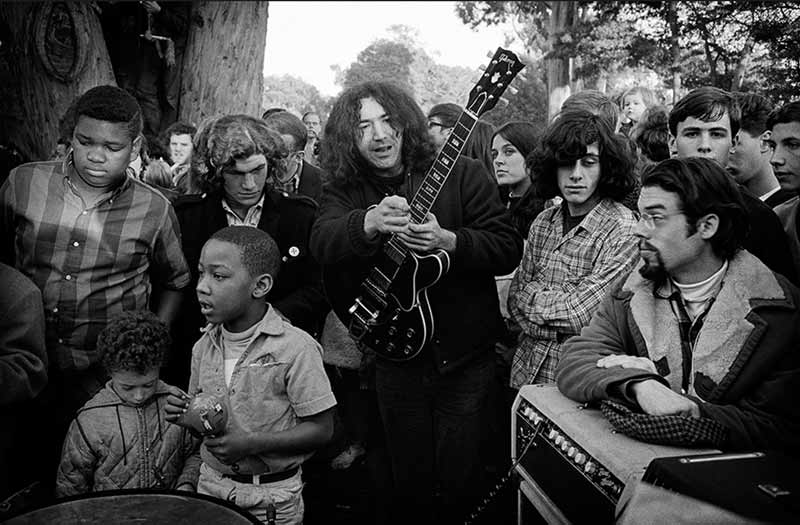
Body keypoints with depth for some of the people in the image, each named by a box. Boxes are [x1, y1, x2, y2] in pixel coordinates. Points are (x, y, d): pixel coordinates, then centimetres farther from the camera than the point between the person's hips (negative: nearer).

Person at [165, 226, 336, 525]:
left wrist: (251, 443, -24)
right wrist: (185, 413, -10)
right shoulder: (205, 346, -1)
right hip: (211, 484, 5)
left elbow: (321, 429, -17)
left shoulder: (295, 349, -20)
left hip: (272, 497, -5)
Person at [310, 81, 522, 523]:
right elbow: (322, 242, -22)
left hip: (464, 355, -1)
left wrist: (447, 240, -28)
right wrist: (371, 222, -43)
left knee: (460, 479, 9)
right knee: (409, 479, 15)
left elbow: (509, 249, -10)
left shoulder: (462, 175, -7)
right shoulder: (343, 191, -2)